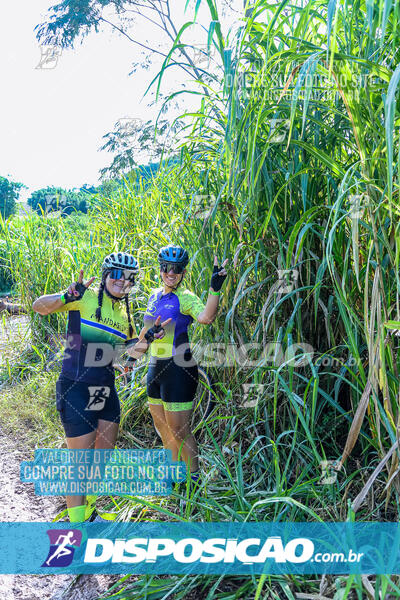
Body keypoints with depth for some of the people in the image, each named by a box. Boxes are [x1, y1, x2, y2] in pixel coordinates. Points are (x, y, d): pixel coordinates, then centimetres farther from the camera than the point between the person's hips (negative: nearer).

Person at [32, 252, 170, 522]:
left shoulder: (124, 312, 10)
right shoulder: (86, 297, -9)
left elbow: (132, 351, 17)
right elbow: (39, 306, -18)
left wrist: (148, 338, -1)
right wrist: (68, 296, -35)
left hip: (106, 392, 7)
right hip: (76, 391, -7)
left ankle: (89, 509, 38)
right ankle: (77, 521, 15)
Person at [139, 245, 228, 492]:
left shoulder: (186, 298, -12)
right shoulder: (155, 295, 11)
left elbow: (206, 318, -33)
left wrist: (215, 288, -43)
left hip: (179, 369, -8)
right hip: (156, 367, 8)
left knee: (179, 431, -1)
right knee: (162, 428, 18)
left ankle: (195, 479, 19)